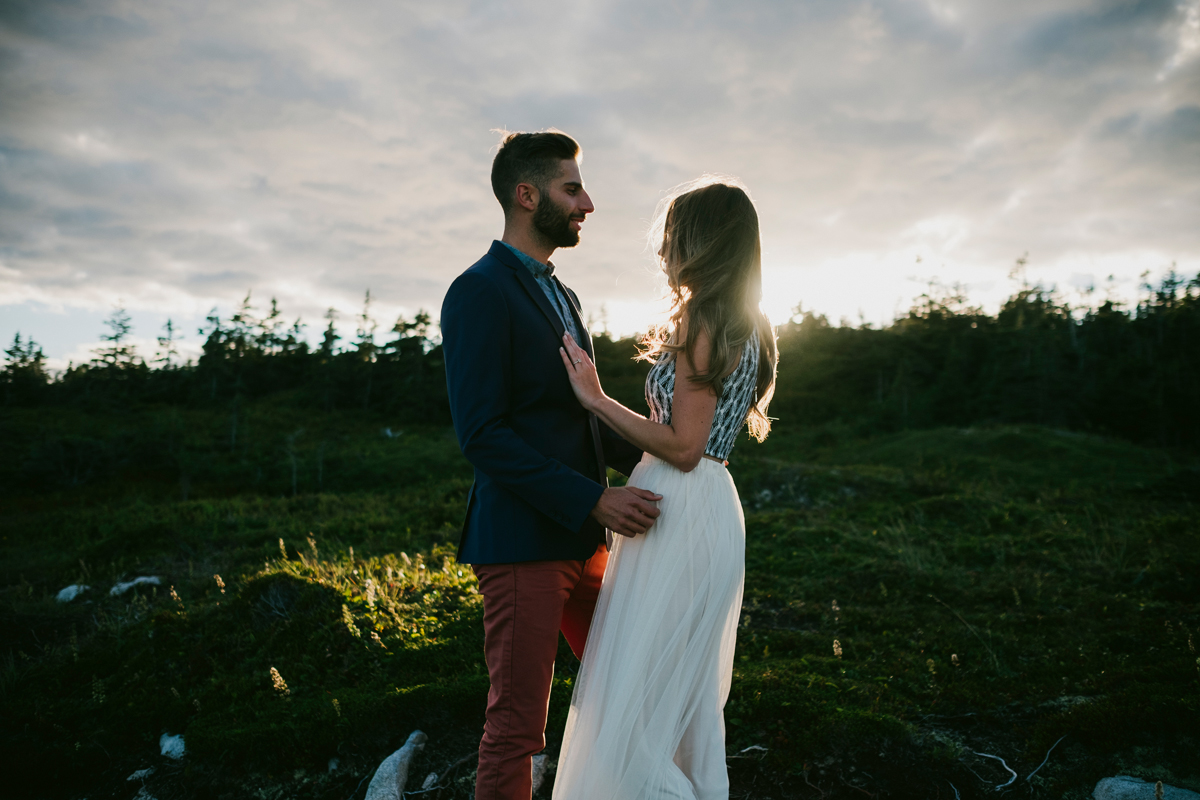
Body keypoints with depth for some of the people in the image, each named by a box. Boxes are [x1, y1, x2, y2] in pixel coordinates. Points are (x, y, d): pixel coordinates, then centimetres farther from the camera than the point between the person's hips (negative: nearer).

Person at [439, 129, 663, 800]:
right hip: (522, 542, -9)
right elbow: (482, 434, -18)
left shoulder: (563, 297, 18)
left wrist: (644, 452, 3)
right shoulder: (480, 291, -11)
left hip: (583, 538, 9)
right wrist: (595, 499, -21)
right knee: (517, 726, 2)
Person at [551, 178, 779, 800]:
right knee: (691, 690, 19)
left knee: (638, 688, -2)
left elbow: (683, 448, -19)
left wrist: (597, 400, -14)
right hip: (712, 503, 10)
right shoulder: (745, 328, 13)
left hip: (680, 512, -10)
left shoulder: (701, 325, -16)